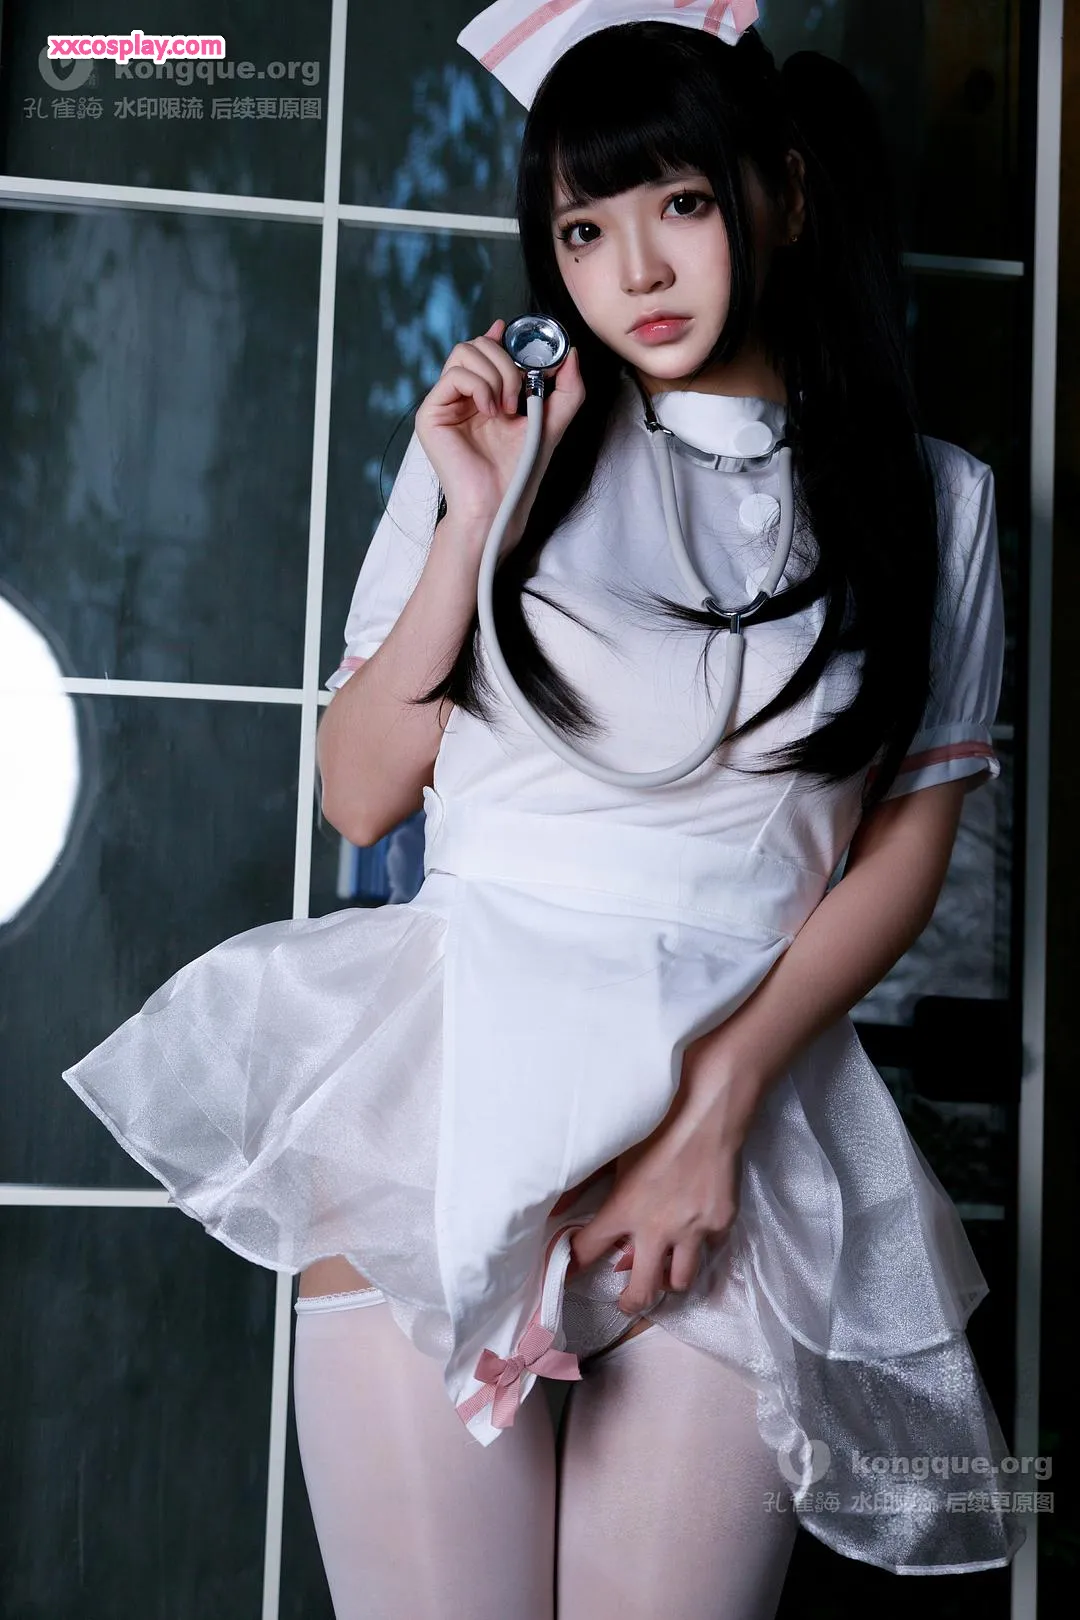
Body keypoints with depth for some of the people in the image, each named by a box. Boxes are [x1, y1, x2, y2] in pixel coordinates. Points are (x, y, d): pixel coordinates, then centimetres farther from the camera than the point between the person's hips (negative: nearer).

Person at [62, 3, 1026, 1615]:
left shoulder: (929, 500, 9)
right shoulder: (503, 439, 9)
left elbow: (904, 853, 6)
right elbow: (359, 795, 7)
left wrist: (719, 1102, -6)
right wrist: (479, 517, -3)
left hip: (752, 1087, 1)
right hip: (451, 1071, 0)